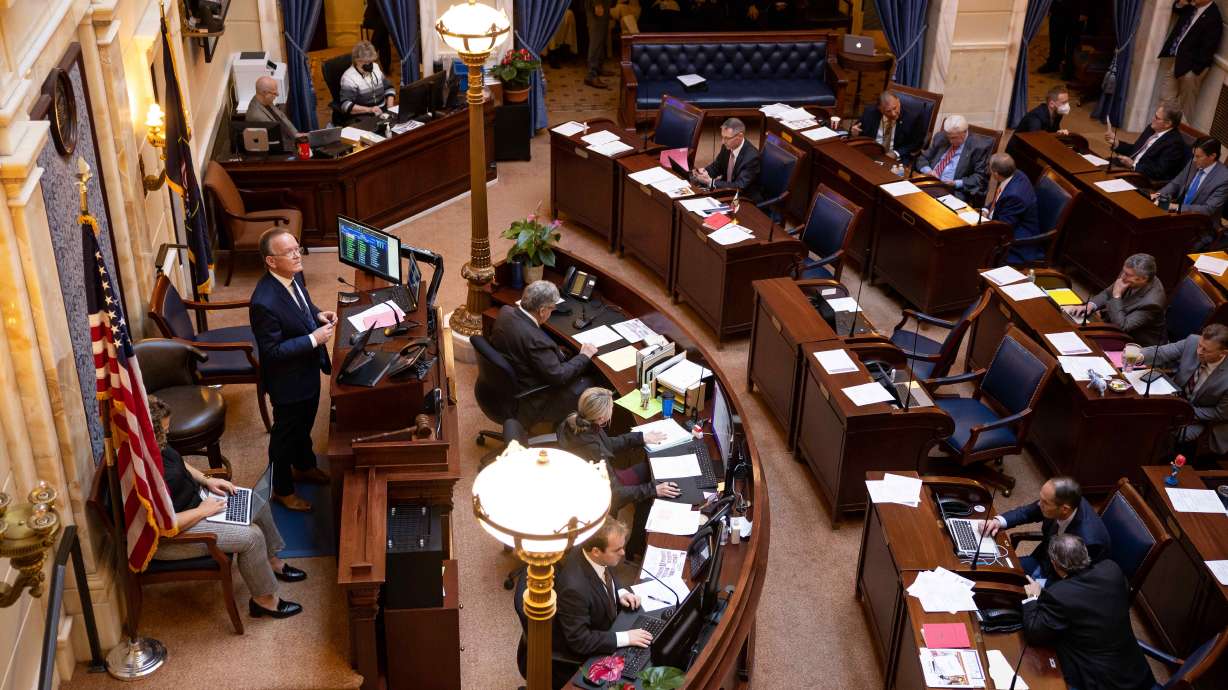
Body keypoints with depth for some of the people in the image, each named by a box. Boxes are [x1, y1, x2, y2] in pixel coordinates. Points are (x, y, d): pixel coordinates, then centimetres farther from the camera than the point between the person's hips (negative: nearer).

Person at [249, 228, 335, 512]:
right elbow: (272, 351, -28)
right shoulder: (265, 302, -36)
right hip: (287, 379, -8)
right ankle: (282, 489, 39)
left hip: (308, 368, 8)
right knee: (285, 432, 16)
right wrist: (314, 339, -29)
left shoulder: (294, 275, -11)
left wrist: (318, 314, -8)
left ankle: (304, 466, 57)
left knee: (305, 422, 31)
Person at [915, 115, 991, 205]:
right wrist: (928, 170, -4)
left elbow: (981, 177, -4)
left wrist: (956, 183, -16)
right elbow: (922, 159, 18)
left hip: (955, 190, -5)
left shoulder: (978, 147, -1)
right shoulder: (941, 138, 14)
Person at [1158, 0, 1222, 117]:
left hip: (1189, 65, -8)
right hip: (1173, 58, 8)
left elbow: (1208, 49, -19)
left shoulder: (1213, 18, -20)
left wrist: (1194, 70, -19)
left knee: (1185, 105, 3)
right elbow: (1176, 10, 25)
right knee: (1166, 100, 14)